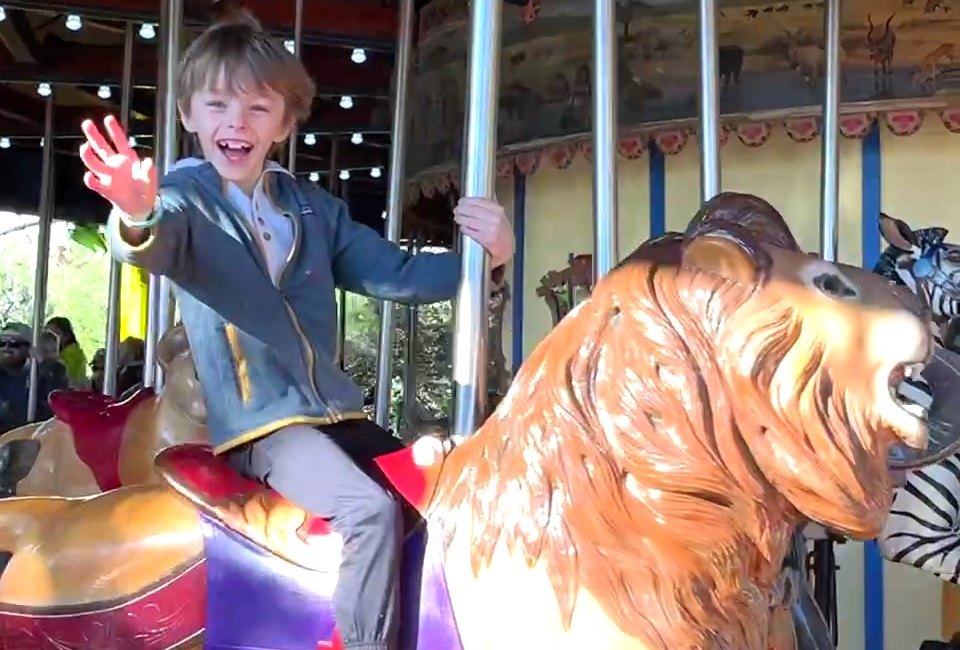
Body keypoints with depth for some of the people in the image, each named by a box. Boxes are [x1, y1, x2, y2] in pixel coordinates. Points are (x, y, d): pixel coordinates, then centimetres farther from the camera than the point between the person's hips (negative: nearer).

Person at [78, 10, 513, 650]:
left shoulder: (315, 207, 13)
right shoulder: (185, 193, -2)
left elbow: (395, 275, 13)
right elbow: (158, 241, -25)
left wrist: (483, 255, -2)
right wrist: (138, 217, -50)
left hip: (338, 413, 6)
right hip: (257, 423, -6)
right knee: (373, 508, -27)